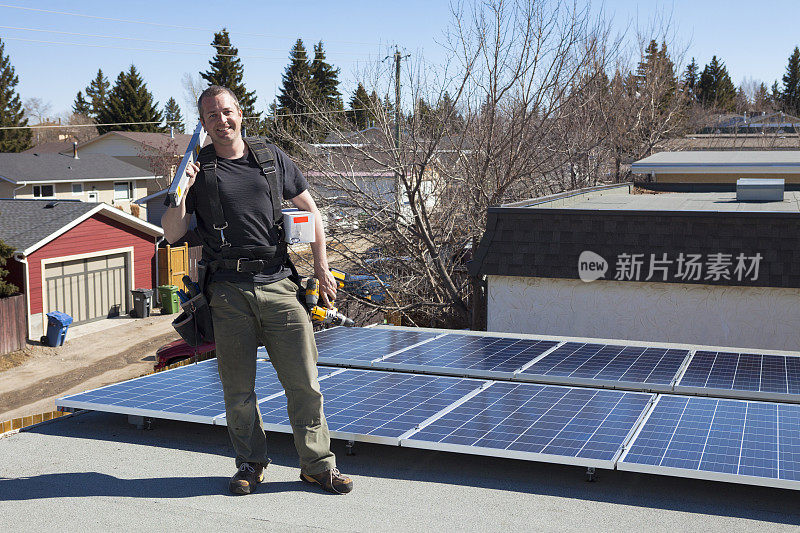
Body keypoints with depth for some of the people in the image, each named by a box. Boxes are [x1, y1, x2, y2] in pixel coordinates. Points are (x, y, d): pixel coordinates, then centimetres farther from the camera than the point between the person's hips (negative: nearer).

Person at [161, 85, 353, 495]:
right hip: (229, 292, 0)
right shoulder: (198, 169, 6)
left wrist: (321, 268, 10)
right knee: (238, 388, 5)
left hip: (279, 284, 1)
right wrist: (181, 192, -12)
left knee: (304, 382, 0)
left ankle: (318, 464, 13)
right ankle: (250, 464, 23)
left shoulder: (272, 157, 10)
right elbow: (172, 235, 5)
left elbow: (310, 209, 16)